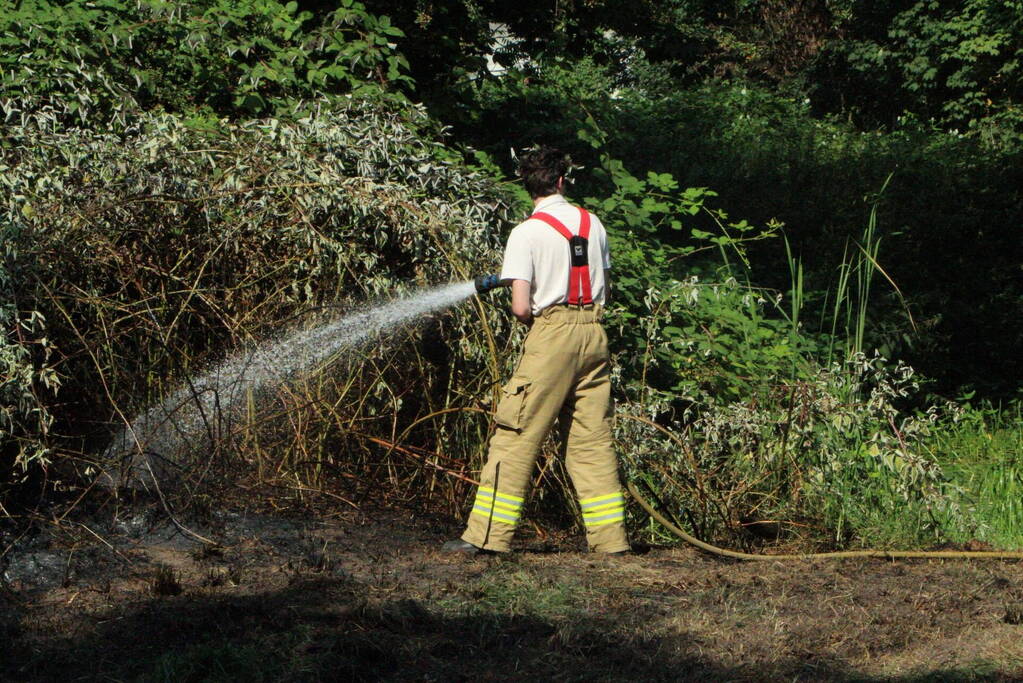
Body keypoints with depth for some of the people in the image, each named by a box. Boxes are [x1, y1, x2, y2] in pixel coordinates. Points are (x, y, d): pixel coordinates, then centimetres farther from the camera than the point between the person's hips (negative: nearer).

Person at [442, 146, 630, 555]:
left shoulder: (527, 233, -7)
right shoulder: (592, 224, 9)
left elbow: (521, 307, -11)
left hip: (551, 334, -5)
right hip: (593, 333, 5)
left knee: (516, 437, -3)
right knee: (592, 439, 10)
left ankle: (488, 534, -4)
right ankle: (609, 536, 8)